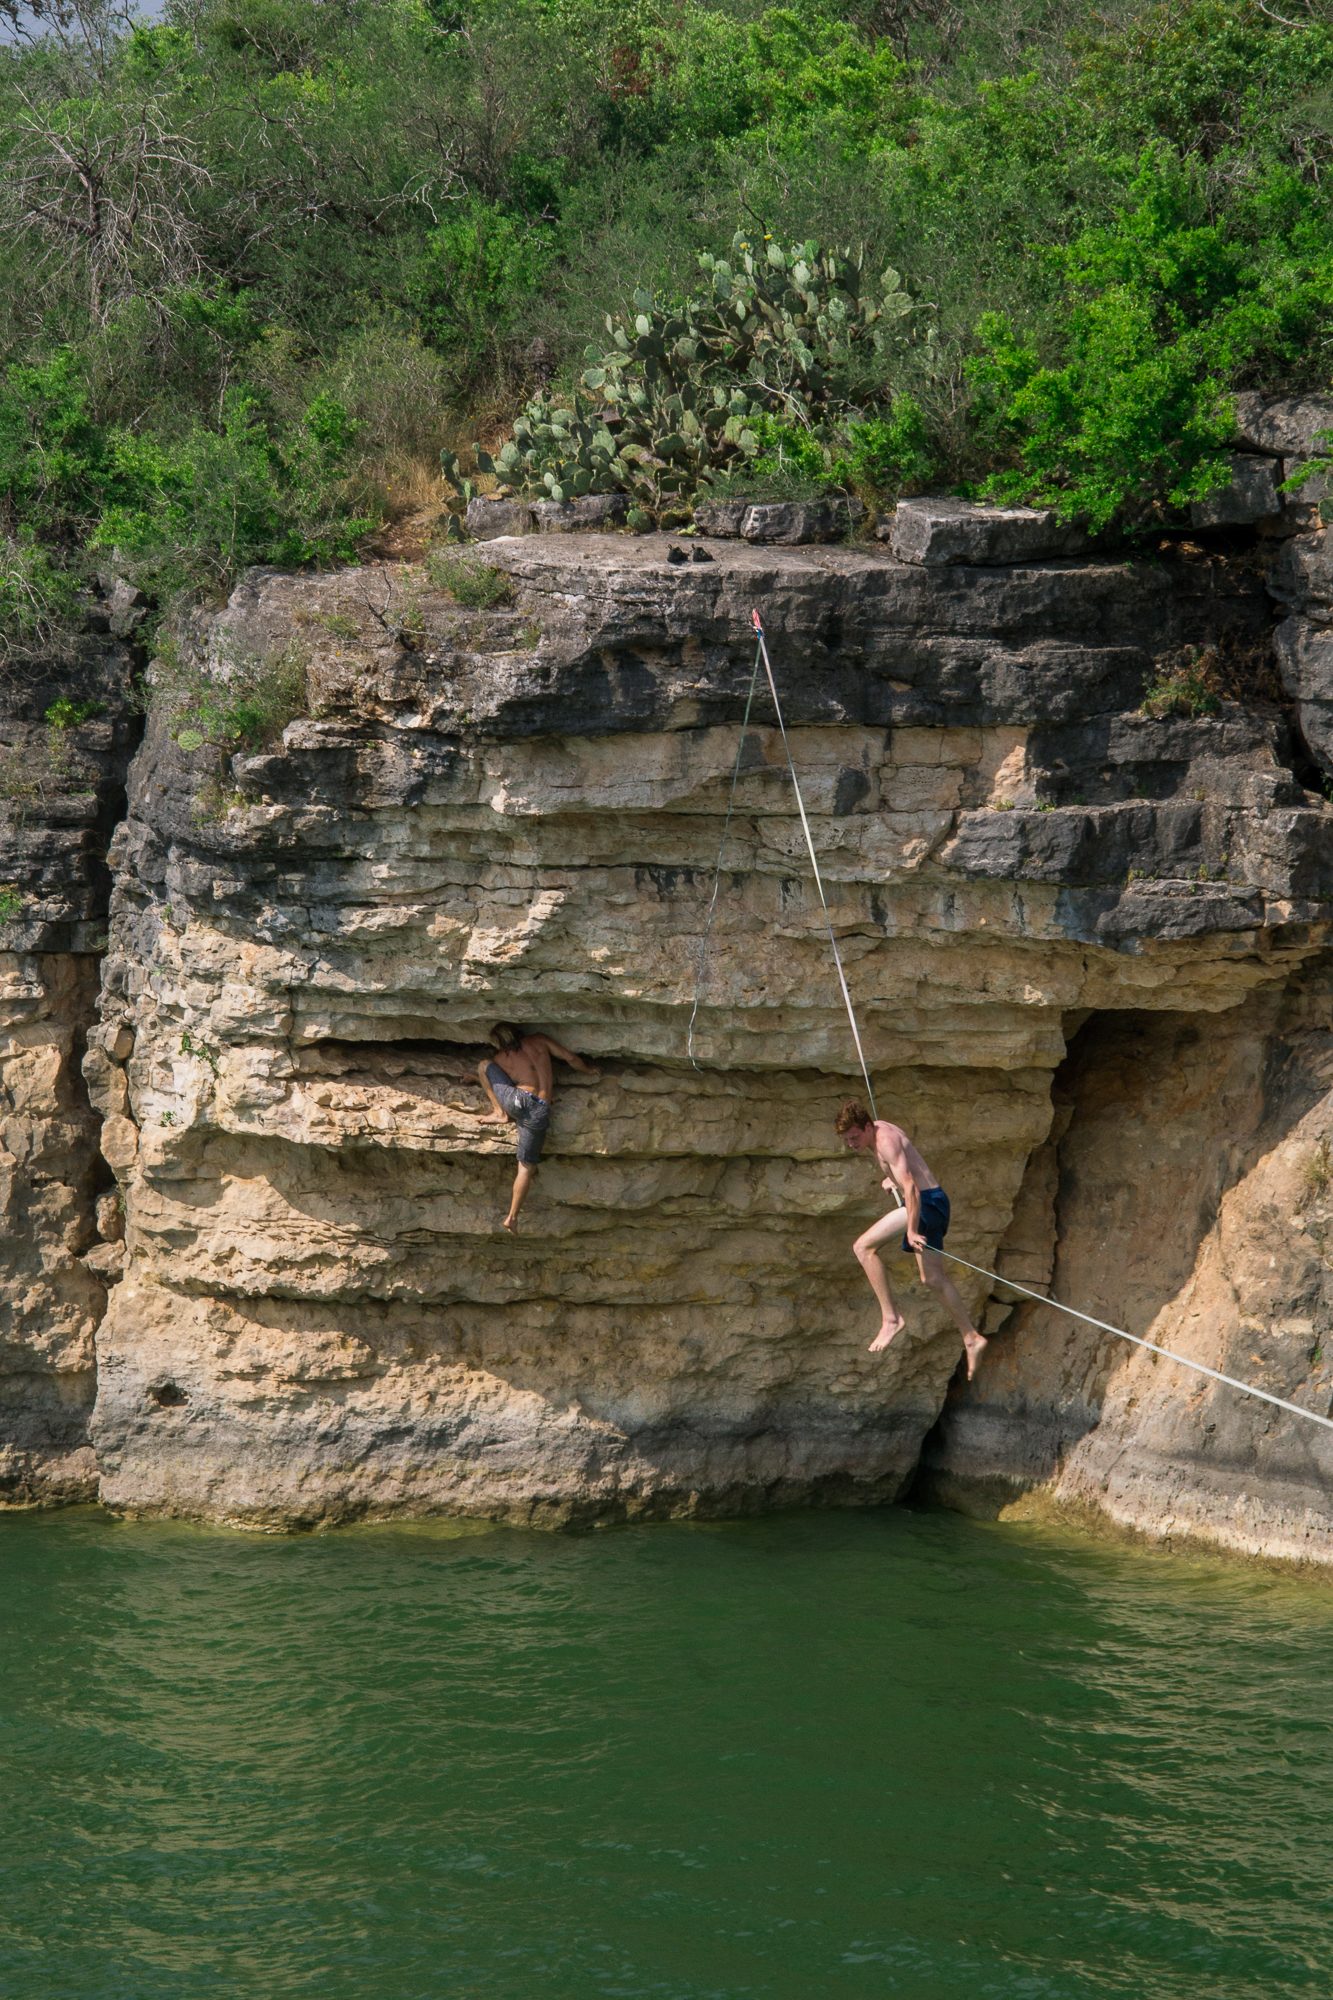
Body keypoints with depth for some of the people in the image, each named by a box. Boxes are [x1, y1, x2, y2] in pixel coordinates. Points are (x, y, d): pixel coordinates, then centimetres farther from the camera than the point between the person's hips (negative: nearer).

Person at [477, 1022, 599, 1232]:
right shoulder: (541, 1041, 11)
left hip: (516, 1100, -2)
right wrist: (588, 1070, 30)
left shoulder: (501, 1058, 10)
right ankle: (512, 1216, 12)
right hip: (540, 1111, 2)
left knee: (483, 1065, 17)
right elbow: (570, 1058, 12)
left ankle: (500, 1112, 13)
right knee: (527, 1165, 15)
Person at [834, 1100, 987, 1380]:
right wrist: (892, 1178, 45)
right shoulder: (877, 1130, 10)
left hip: (927, 1202, -11)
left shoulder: (886, 1141, -20)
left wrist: (911, 1231, -30)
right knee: (933, 1279, 15)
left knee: (864, 1247, -18)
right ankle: (971, 1338, 21)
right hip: (926, 1205, 11)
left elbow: (910, 1186, -28)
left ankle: (891, 1318, -16)